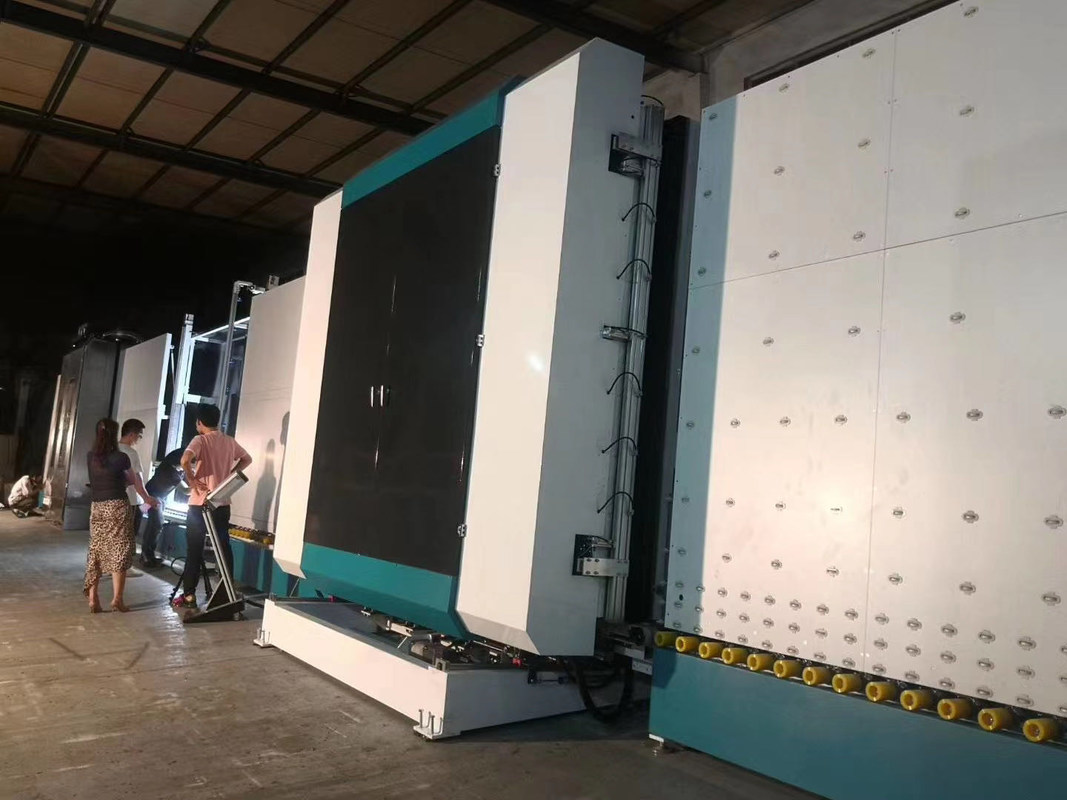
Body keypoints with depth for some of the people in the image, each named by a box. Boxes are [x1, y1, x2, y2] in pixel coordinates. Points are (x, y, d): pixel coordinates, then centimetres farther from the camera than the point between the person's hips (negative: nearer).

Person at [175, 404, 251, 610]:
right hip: (222, 504, 5)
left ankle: (189, 595, 7)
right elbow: (247, 459, 21)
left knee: (194, 550, 4)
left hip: (200, 504, -5)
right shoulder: (230, 442, 7)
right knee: (223, 548, 10)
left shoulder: (200, 440, -9)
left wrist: (191, 480, -12)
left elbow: (185, 460, -27)